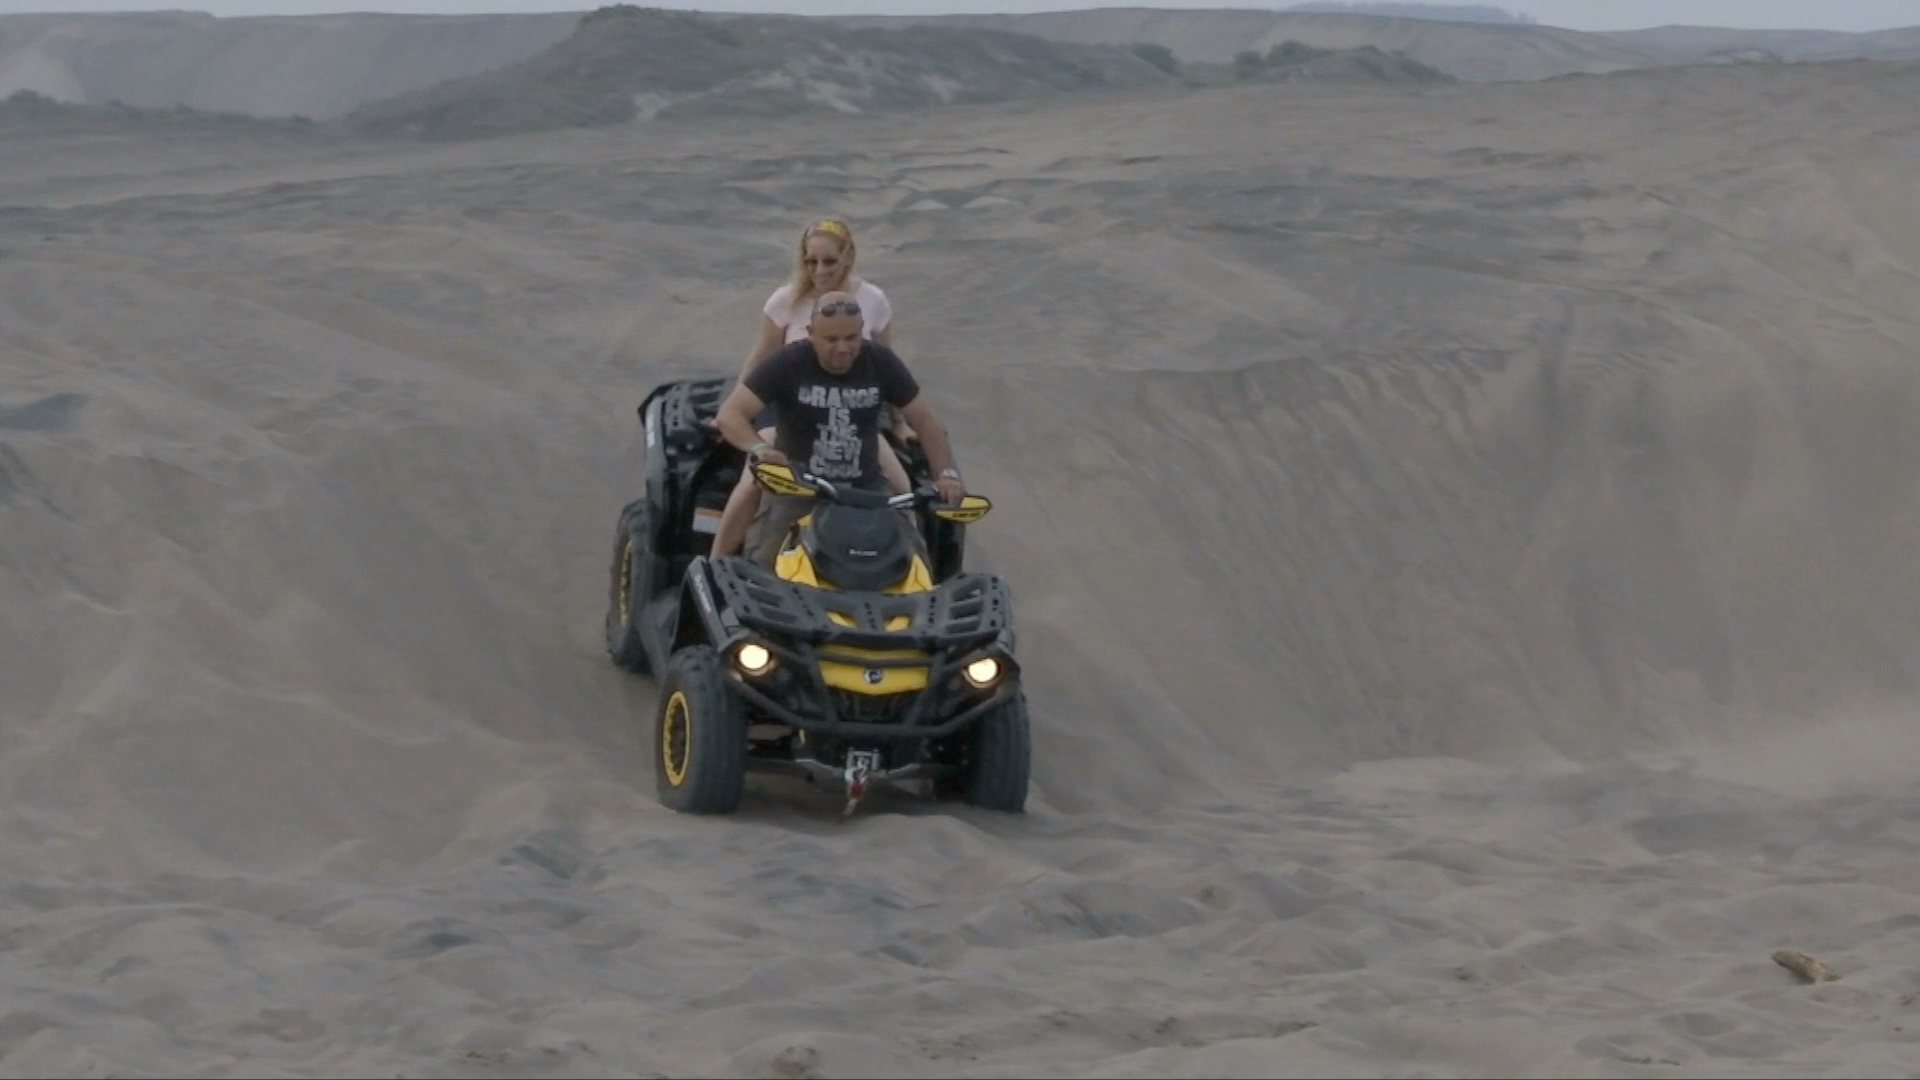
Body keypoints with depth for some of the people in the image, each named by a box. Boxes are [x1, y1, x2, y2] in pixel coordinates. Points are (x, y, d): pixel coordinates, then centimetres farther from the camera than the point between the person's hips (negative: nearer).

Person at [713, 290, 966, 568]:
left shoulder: (881, 363, -5)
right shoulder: (787, 363, -13)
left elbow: (924, 421, 2)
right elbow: (729, 415, -18)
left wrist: (947, 473, -13)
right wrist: (760, 448, -39)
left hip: (866, 491, 3)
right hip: (796, 488, -2)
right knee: (762, 568, -17)